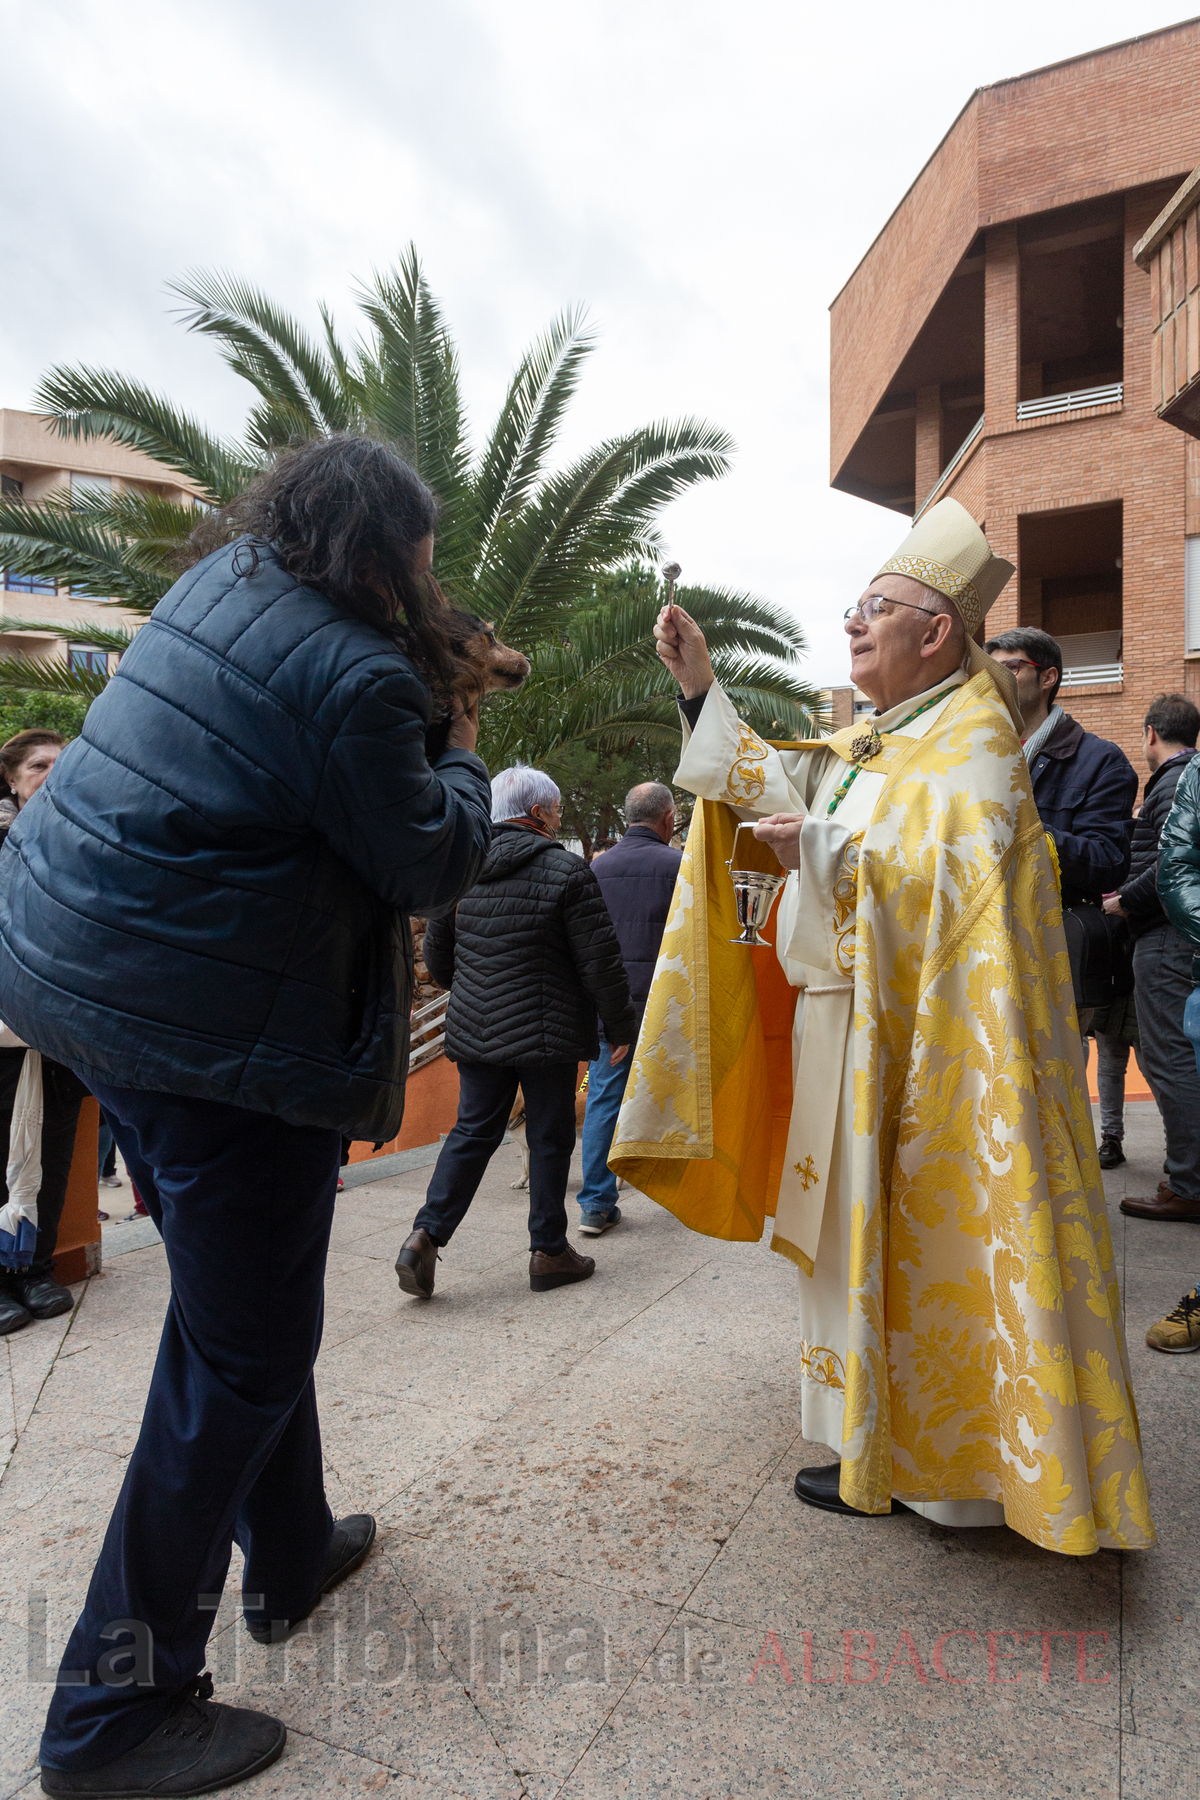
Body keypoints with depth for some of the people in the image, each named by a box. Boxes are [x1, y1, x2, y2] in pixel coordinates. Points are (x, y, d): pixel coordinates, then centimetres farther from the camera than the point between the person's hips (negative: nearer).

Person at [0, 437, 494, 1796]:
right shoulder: (352, 673, -19)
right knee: (242, 1349, 5)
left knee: (242, 1300, 23)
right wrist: (464, 764, 7)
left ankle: (288, 1554, 43)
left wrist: (439, 683, 20)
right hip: (207, 1019, -10)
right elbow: (427, 866, -10)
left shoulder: (221, 582, 9)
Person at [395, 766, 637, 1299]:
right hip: (547, 1033, -5)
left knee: (472, 1131, 13)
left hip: (474, 1032, 5)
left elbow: (437, 955, 14)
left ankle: (425, 1235, 4)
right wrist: (620, 1026, 1)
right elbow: (600, 961, -11)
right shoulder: (566, 870, -10)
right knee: (550, 1139, 8)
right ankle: (549, 1252, 18)